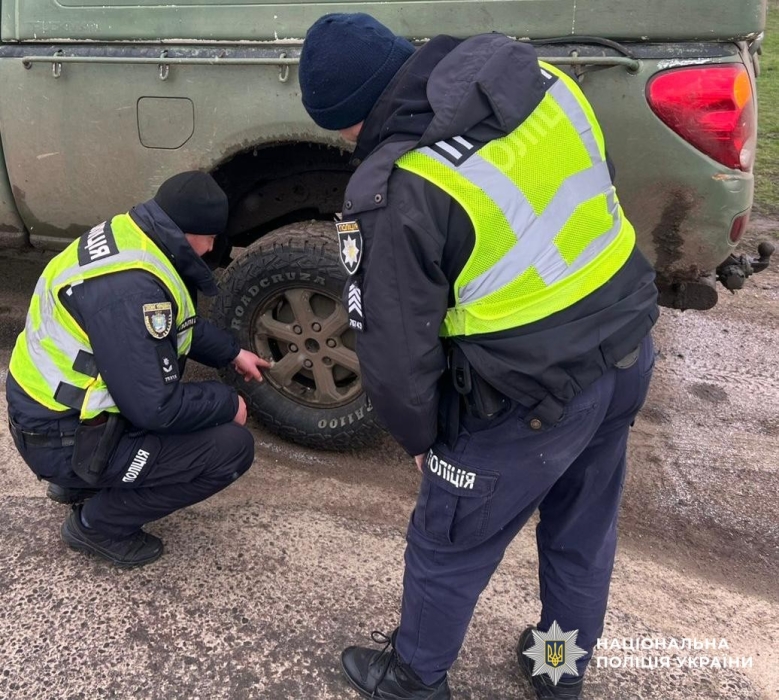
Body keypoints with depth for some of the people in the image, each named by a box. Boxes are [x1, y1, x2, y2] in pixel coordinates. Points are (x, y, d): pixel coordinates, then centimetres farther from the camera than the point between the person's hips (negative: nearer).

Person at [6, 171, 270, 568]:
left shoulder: (129, 236, 0)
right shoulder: (129, 287, -31)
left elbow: (181, 323, 18)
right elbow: (154, 408, -28)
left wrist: (232, 353, 19)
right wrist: (227, 403, -13)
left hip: (55, 409, 10)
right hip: (62, 439, -9)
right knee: (232, 447, -11)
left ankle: (79, 484, 21)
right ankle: (98, 524, 2)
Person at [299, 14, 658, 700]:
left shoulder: (394, 194, -23)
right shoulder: (540, 78, -3)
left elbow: (395, 354, -16)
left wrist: (420, 437, 4)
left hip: (532, 398, -7)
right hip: (626, 349, 8)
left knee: (448, 549, 17)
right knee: (584, 529, 26)